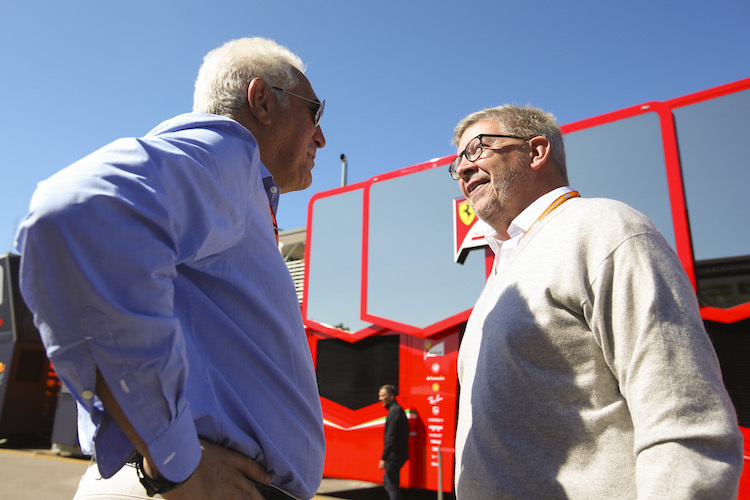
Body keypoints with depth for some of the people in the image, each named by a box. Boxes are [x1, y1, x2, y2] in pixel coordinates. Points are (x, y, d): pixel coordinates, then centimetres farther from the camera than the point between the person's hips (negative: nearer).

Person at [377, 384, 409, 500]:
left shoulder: (394, 411, -17)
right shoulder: (398, 409, 15)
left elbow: (391, 437, -22)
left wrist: (383, 458, -20)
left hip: (394, 456, -10)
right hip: (399, 455, 10)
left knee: (391, 485, -3)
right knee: (387, 481, 19)